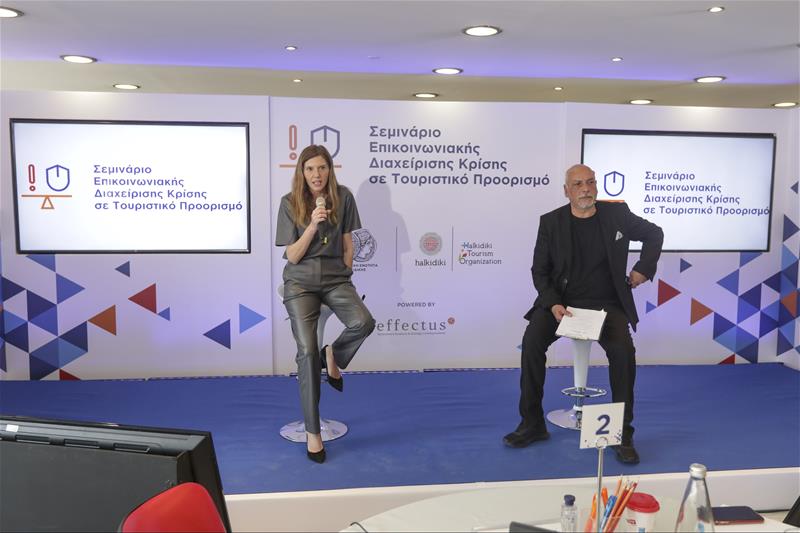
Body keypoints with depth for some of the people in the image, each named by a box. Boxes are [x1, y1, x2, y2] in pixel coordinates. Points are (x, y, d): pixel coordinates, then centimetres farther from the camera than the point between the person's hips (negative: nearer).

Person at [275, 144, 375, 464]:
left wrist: (345, 276, 5)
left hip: (335, 278, 1)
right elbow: (292, 256, -6)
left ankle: (333, 356, 9)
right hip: (300, 282, -1)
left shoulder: (343, 197, 0)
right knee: (307, 351, -14)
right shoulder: (290, 203, -3)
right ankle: (312, 433, 0)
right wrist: (312, 226, -19)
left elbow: (347, 244, 8)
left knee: (364, 322, -28)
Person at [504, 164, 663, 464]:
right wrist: (552, 304, -15)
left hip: (606, 303, 0)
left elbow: (654, 234, 17)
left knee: (623, 350, -27)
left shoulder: (617, 214, 1)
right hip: (561, 300, 0)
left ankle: (622, 433, -10)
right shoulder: (550, 222, 0)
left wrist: (643, 269, 4)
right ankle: (532, 424, -10)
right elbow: (540, 271, 2)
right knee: (532, 341, -26)